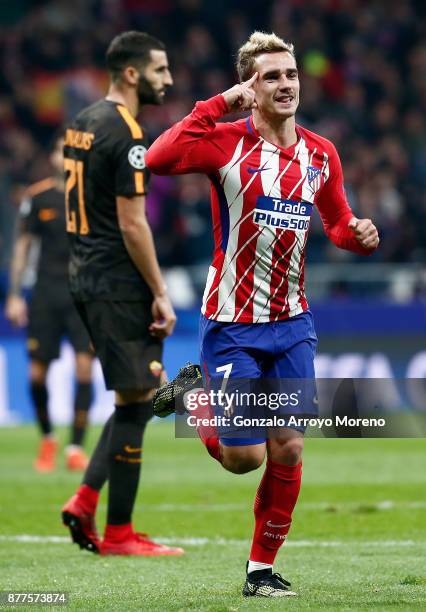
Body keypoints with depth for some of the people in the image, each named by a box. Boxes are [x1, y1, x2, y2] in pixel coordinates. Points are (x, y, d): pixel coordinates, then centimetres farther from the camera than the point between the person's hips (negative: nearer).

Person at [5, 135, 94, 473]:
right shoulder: (38, 197, 3)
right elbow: (23, 245, 9)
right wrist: (15, 296, 5)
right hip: (46, 295, 1)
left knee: (84, 368, -13)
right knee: (37, 373, 0)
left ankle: (76, 448, -5)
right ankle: (47, 439, 24)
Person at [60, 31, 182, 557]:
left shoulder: (83, 123, 13)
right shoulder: (125, 134, -16)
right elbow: (131, 223, -19)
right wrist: (160, 294, -14)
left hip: (85, 276, 10)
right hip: (118, 283, -10)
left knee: (137, 398, 15)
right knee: (136, 401, -3)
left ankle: (85, 501, 8)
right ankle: (119, 534, 0)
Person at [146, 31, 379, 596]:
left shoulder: (321, 155, 4)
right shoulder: (226, 141, -12)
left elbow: (338, 225, 19)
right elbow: (158, 159, -30)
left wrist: (358, 235, -4)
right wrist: (219, 104, -29)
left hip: (292, 323, 5)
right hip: (232, 326, -4)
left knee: (288, 449, 0)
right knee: (244, 457, -4)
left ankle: (262, 570, 16)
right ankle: (194, 394, 27)